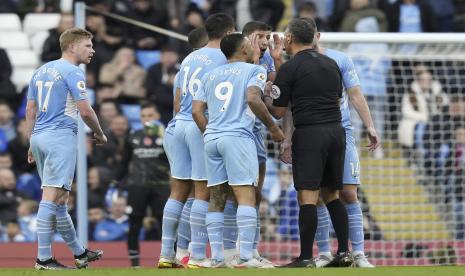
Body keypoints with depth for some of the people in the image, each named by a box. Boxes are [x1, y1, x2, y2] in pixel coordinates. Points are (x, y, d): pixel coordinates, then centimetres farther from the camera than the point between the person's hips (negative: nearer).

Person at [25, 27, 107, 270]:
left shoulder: (42, 71, 17)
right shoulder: (72, 72, -8)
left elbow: (30, 110, 18)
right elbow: (85, 111, -13)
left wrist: (32, 144, 21)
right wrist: (99, 134, 3)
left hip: (39, 137, 9)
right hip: (61, 138, -9)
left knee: (58, 199, 14)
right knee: (52, 197, -11)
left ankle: (78, 252, 26)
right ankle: (43, 258, -15)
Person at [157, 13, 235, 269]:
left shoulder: (189, 59, 16)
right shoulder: (222, 58, -7)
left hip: (181, 124, 7)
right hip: (204, 127, -7)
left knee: (179, 191, 10)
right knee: (203, 192, -5)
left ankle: (166, 254, 9)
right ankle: (197, 256, -8)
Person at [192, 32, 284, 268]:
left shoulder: (210, 75, 20)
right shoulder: (254, 70, 3)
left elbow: (196, 111, 13)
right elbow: (252, 99, -13)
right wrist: (273, 128, -4)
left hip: (211, 139, 6)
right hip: (238, 137, -6)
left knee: (216, 199, 8)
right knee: (246, 195, -9)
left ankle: (217, 257, 5)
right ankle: (245, 257, -18)